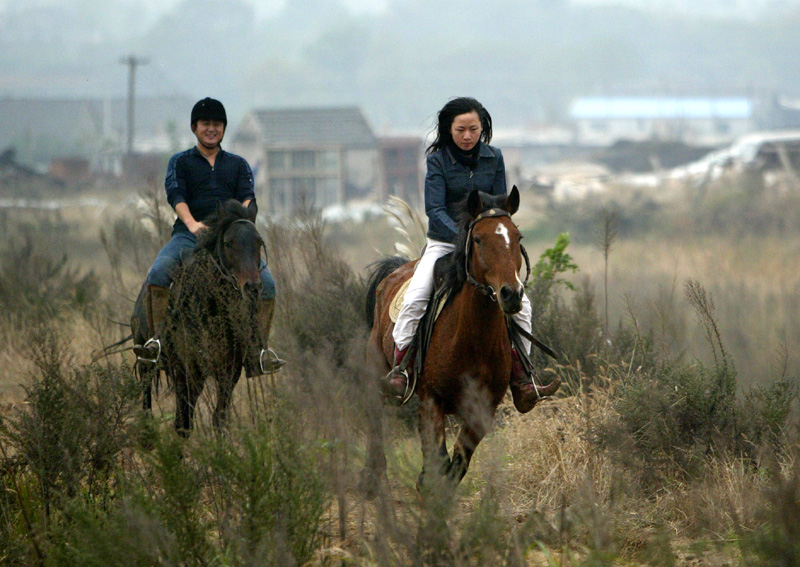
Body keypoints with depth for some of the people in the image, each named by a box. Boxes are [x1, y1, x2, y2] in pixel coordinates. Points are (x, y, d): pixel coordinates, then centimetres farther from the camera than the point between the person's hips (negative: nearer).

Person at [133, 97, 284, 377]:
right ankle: (157, 339, -29)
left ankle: (259, 351, -19)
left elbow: (247, 197, 6)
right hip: (189, 235, -1)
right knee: (157, 274, -31)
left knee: (266, 282, -21)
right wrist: (191, 223, -23)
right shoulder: (181, 162, 15)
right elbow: (175, 195, -3)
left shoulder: (238, 164, 22)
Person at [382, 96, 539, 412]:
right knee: (414, 299, -24)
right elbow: (435, 209, -14)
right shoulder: (438, 160, -7)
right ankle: (400, 366, -13)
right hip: (443, 243, -2)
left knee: (520, 301, -13)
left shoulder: (493, 158, 2)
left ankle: (519, 372, 1)